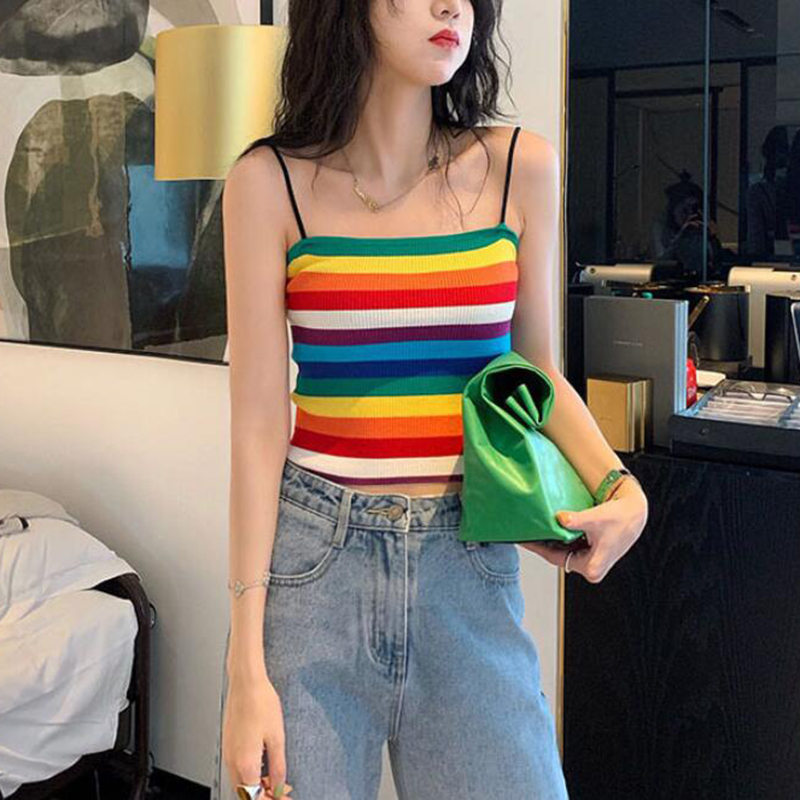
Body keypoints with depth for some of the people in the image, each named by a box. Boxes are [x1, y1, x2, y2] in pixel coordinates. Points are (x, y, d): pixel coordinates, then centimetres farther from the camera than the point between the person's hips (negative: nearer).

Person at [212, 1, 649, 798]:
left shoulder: (521, 168, 1)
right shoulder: (270, 182, -5)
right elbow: (258, 421, -7)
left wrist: (622, 490, -6)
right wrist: (247, 666, -10)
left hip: (470, 562, 2)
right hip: (310, 556, -1)